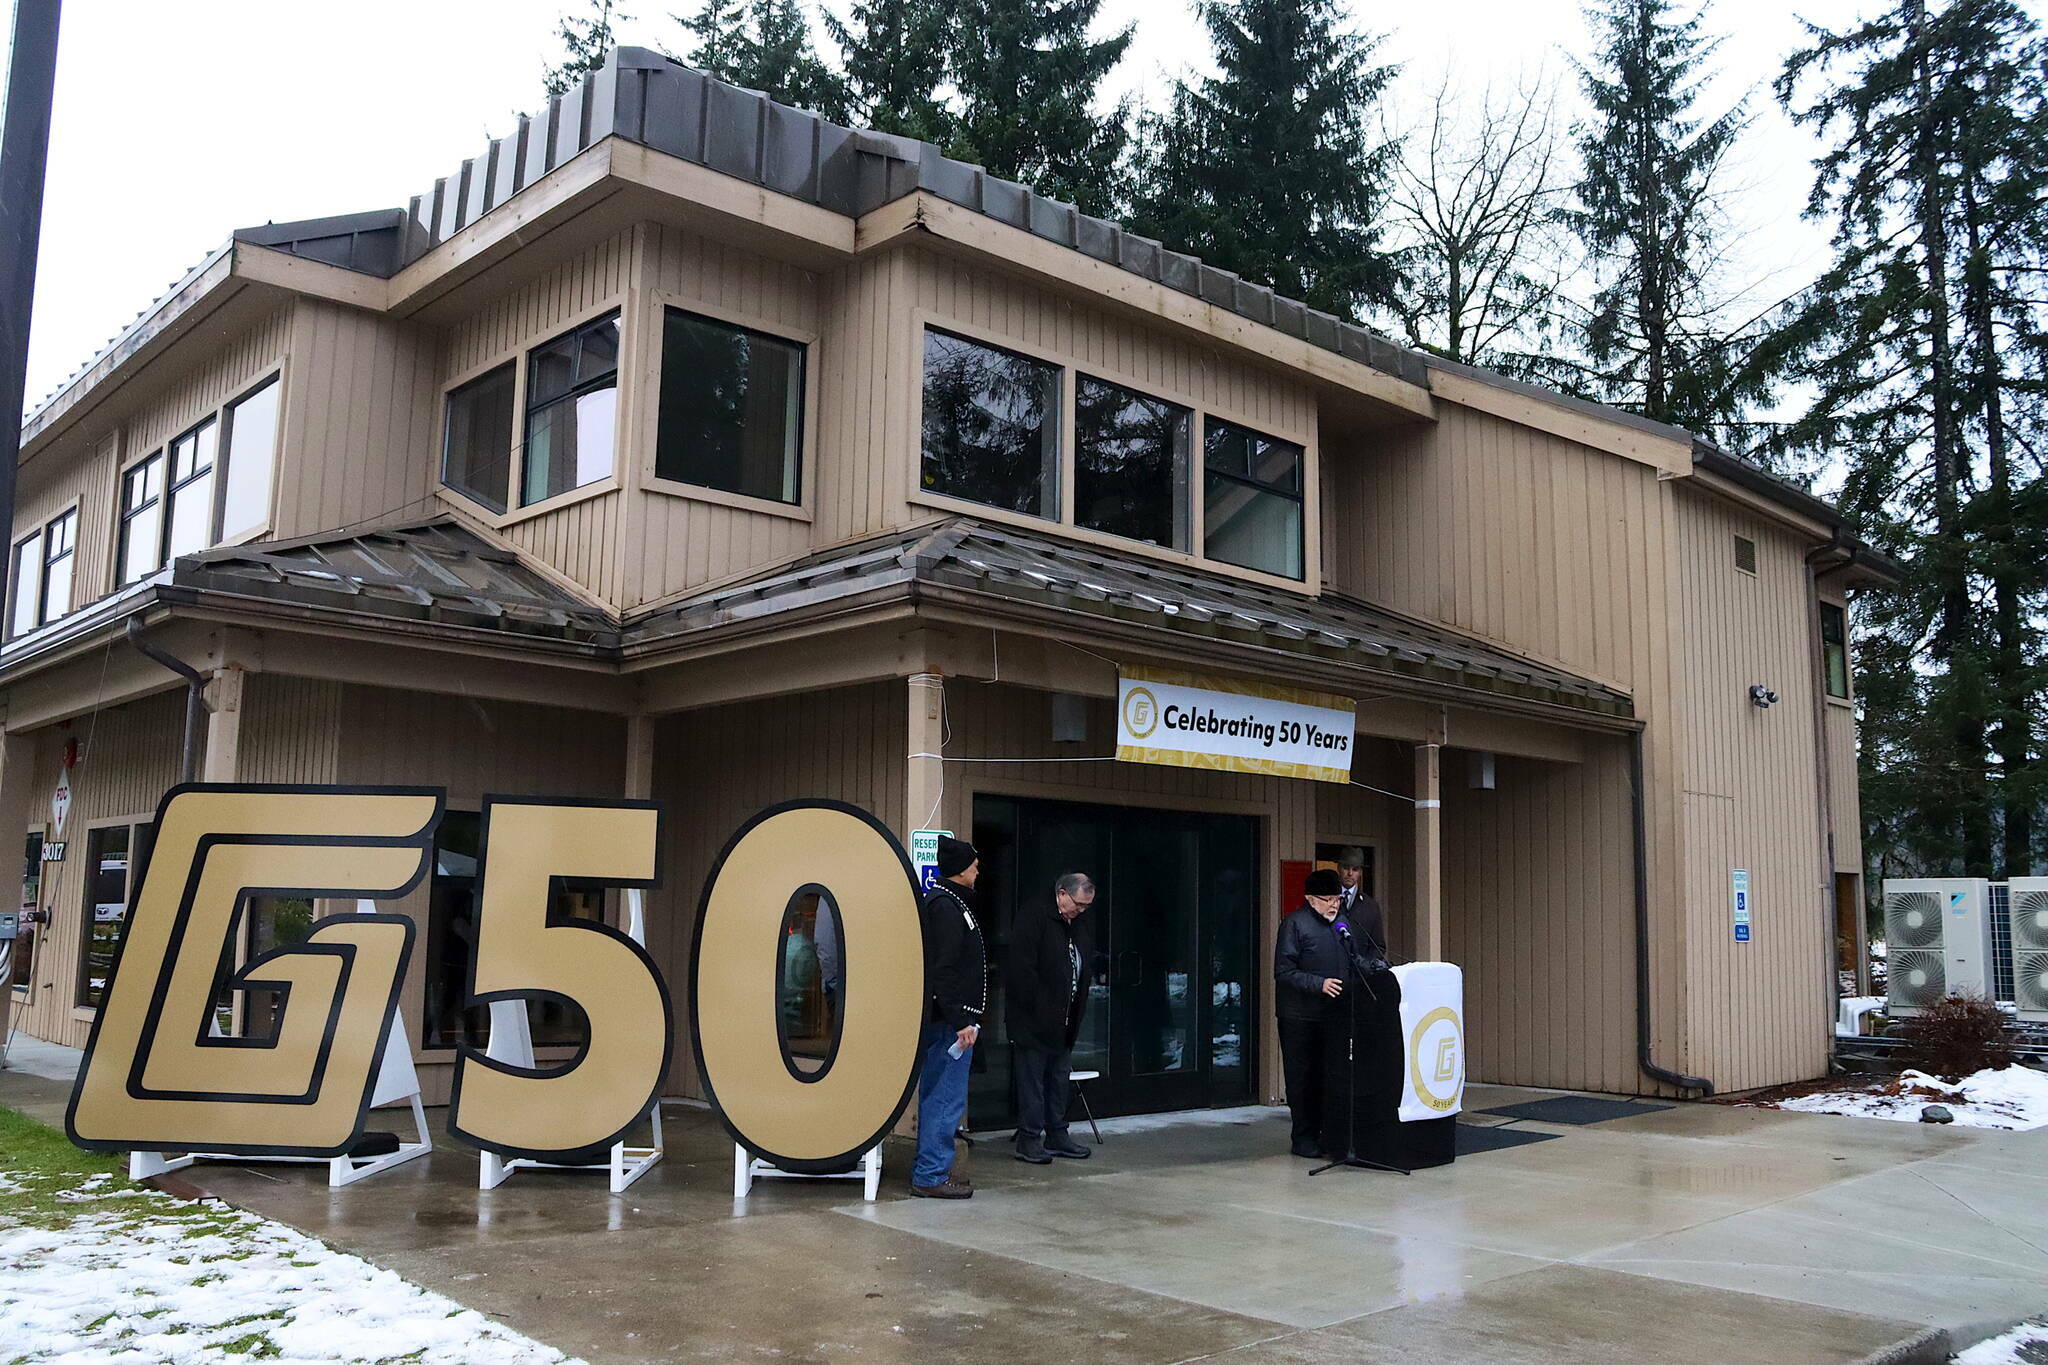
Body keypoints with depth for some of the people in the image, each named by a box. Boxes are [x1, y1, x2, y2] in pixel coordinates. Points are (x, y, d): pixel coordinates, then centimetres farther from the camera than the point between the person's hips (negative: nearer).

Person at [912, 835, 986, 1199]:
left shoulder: (939, 900, 16)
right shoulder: (947, 907, -15)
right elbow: (943, 971, -22)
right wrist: (960, 1022, -21)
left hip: (944, 1019, 11)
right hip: (949, 1019, -11)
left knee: (935, 1096, 15)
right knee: (947, 1098, -5)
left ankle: (929, 1169, 23)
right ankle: (931, 1176, 0)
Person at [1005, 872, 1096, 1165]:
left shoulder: (1079, 928, 14)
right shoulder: (1033, 921, -12)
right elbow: (1020, 968, -17)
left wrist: (1076, 1014, 13)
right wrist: (1036, 1007, -18)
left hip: (1064, 1022, 8)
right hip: (1034, 1020, -8)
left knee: (1059, 1078, 13)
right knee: (1032, 1080, -2)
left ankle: (1057, 1135, 22)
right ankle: (1029, 1140, 3)